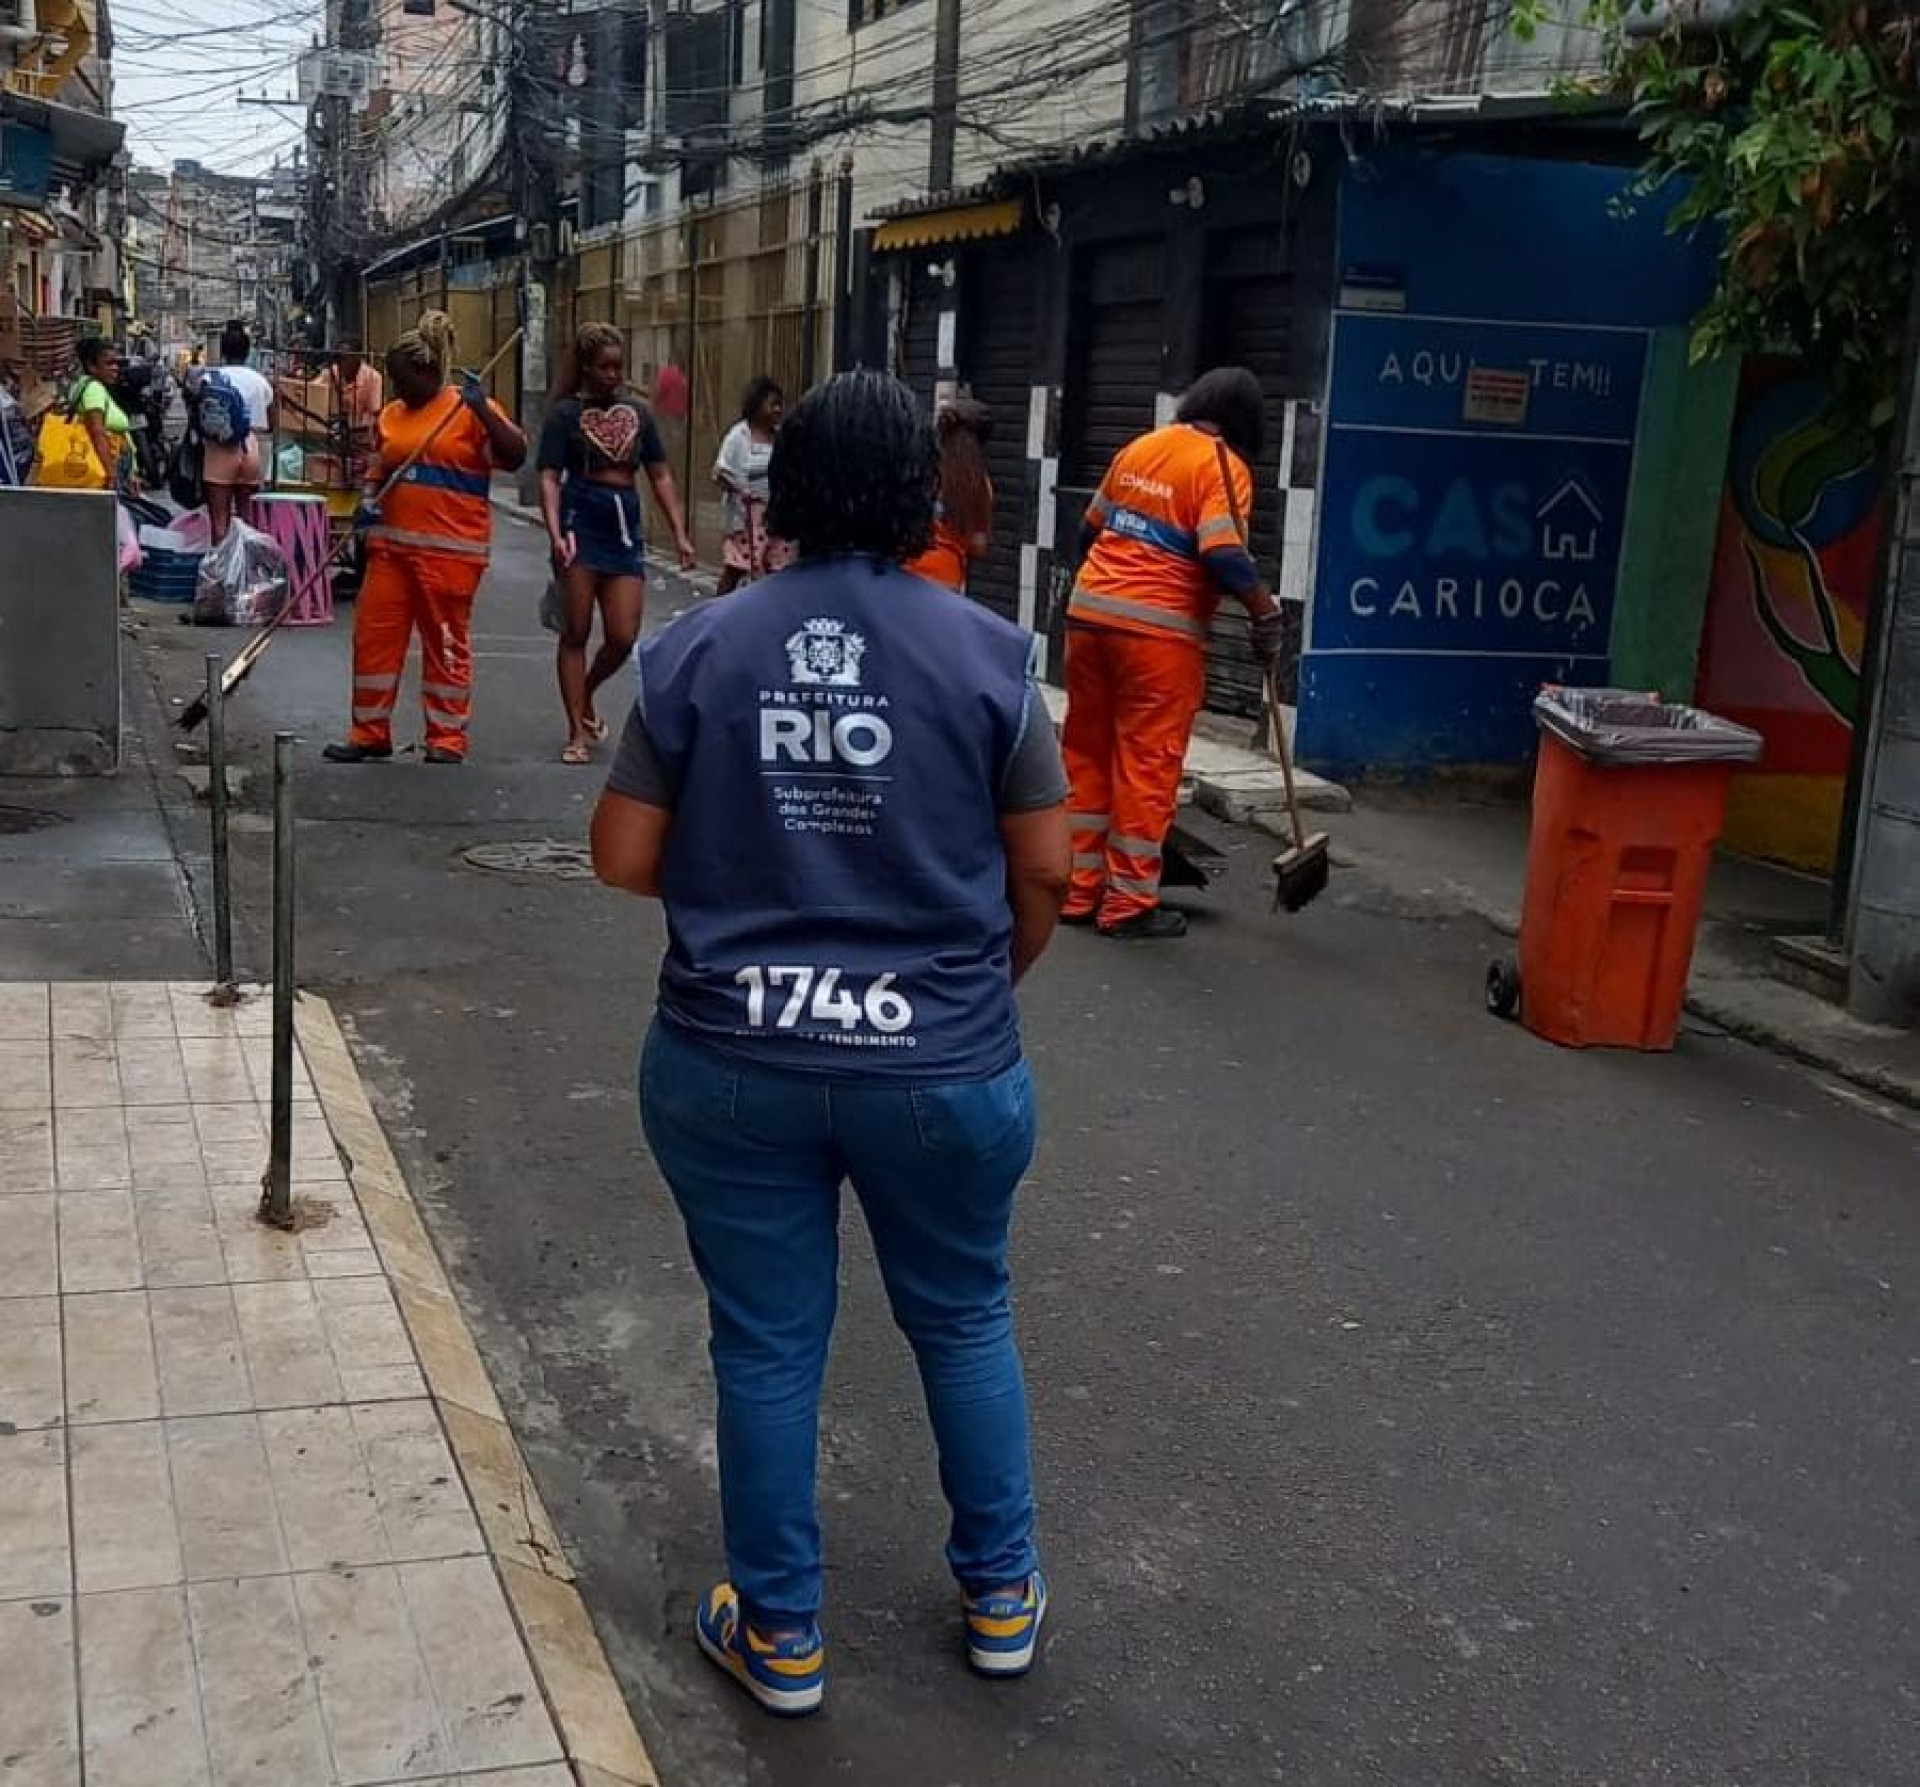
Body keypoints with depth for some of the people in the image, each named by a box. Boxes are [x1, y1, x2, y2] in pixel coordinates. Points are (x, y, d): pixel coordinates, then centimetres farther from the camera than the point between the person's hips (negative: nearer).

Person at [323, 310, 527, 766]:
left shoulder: (471, 409, -3)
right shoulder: (391, 415, 14)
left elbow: (515, 457, -15)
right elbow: (377, 472, 21)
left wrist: (481, 408, -23)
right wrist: (368, 504, 1)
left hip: (449, 549, -6)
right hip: (391, 545, 6)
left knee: (447, 642, 1)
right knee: (374, 634, 6)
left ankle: (447, 739, 11)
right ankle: (370, 733, 17)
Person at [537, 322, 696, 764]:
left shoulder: (637, 411, 11)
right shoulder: (566, 412, 0)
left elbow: (660, 476, 12)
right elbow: (549, 478, -6)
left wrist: (680, 534, 4)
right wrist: (555, 534, -21)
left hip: (626, 528, 4)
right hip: (582, 524, -4)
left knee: (623, 638, 1)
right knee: (576, 632, 0)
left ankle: (585, 697, 30)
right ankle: (578, 732, 7)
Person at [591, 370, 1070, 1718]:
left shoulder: (695, 649, -4)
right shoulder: (986, 651, -7)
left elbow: (624, 859, -1)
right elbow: (1045, 865, -3)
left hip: (732, 1064, 1)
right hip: (941, 1064, 0)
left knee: (768, 1345, 14)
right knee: (965, 1319, 21)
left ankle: (781, 1636, 29)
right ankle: (1001, 1597, 35)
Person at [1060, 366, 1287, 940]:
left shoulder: (1138, 448, 13)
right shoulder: (1223, 466, -6)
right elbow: (1223, 559, -19)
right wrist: (1266, 612, -8)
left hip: (1089, 614, 7)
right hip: (1158, 633, -6)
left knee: (1086, 754, 13)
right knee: (1147, 764, 1)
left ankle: (1078, 890, 19)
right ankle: (1129, 904, 6)